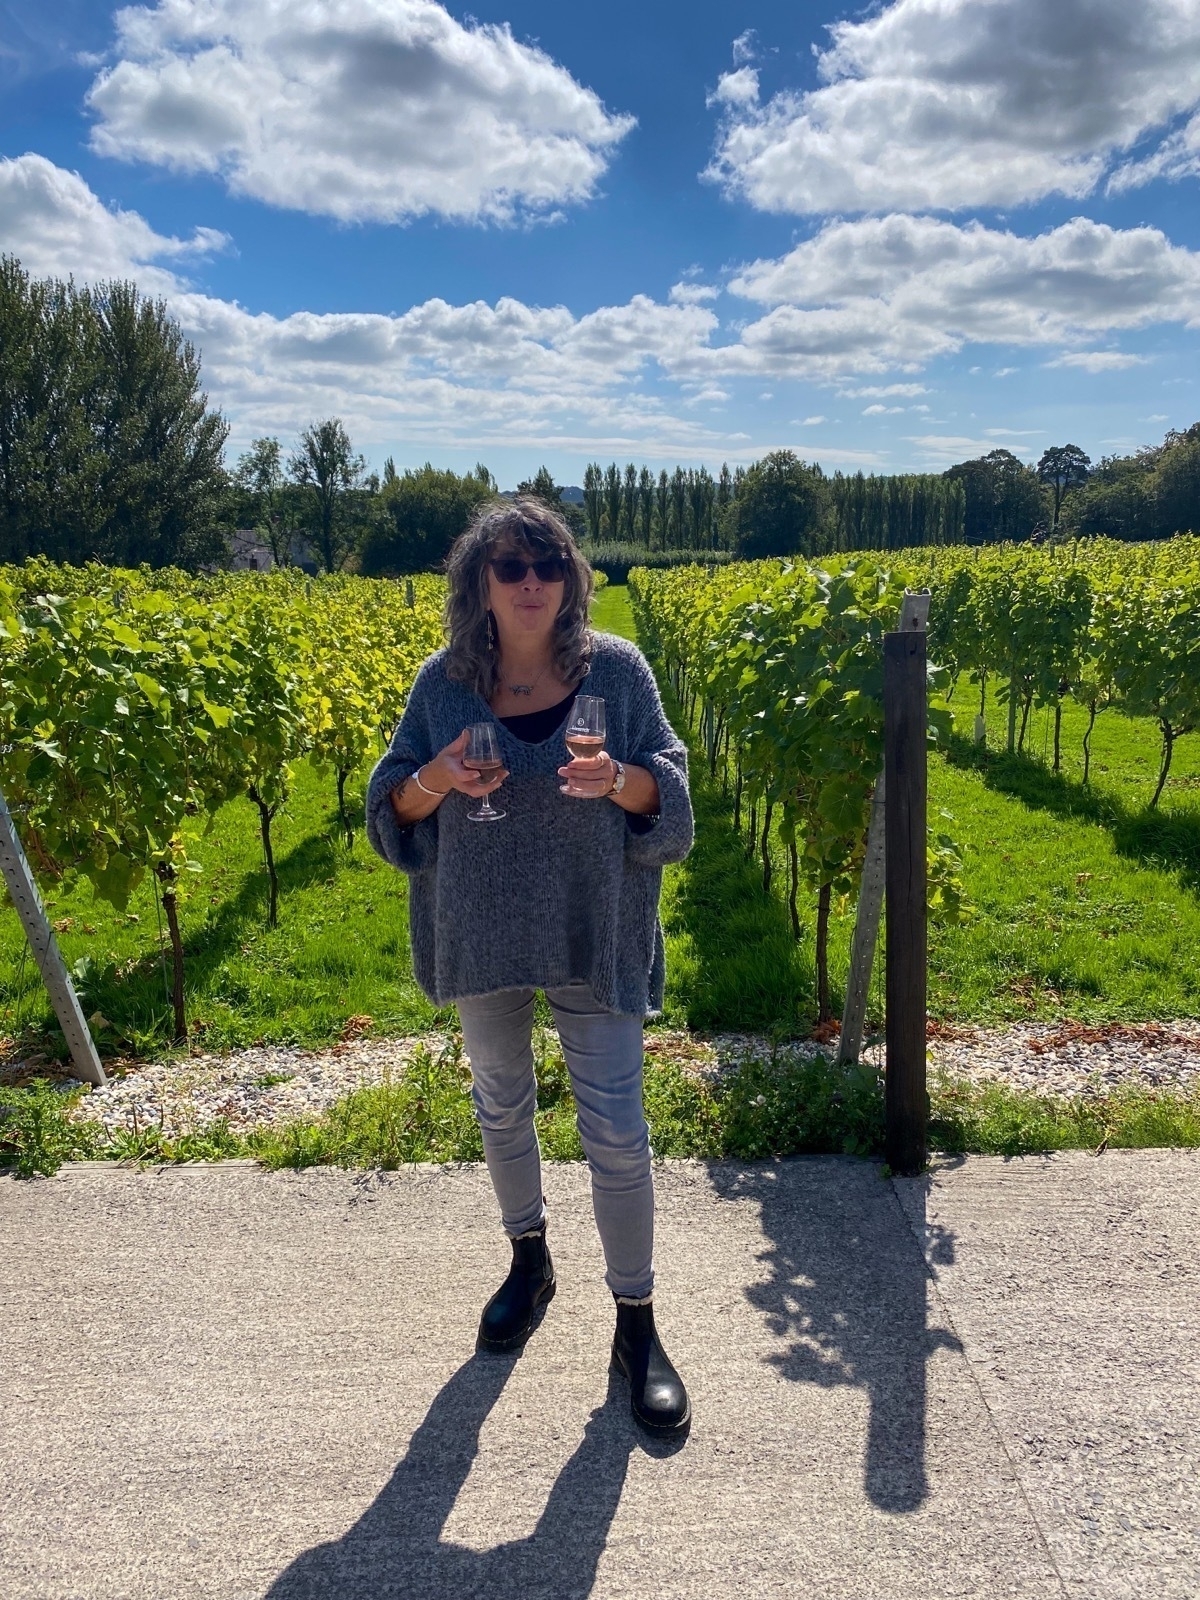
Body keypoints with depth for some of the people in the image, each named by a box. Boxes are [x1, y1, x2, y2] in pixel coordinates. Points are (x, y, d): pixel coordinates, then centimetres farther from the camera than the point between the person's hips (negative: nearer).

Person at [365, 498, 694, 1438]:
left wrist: (619, 782, -28)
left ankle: (636, 1321, 21)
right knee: (501, 1104, 20)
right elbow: (394, 808, 1)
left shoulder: (616, 670, -7)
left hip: (594, 935, -2)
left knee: (616, 1130, 1)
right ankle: (529, 1258, 46)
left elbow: (669, 797, -6)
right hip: (481, 934, 3)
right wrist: (437, 779, -21)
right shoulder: (443, 684, -3)